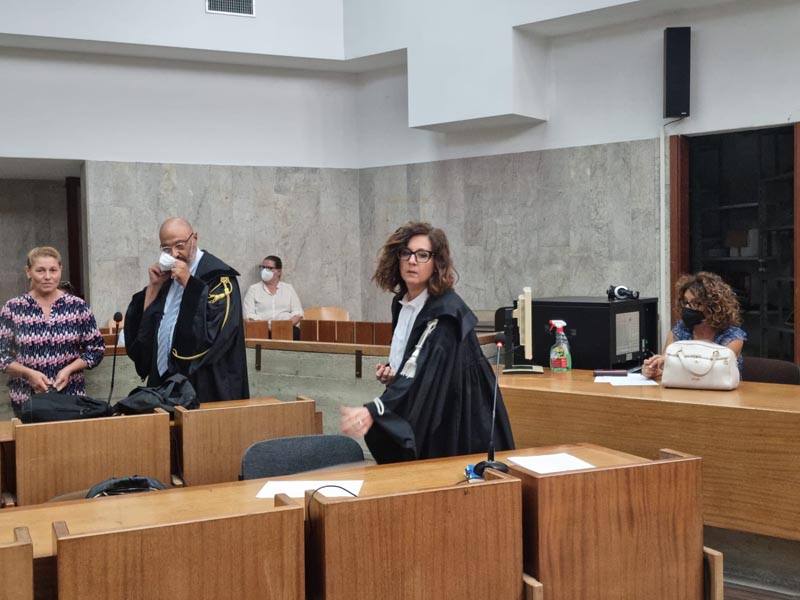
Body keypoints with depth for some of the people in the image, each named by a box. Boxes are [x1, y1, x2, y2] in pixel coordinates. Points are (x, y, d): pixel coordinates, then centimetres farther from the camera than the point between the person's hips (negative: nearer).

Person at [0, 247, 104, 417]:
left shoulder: (78, 306, 0)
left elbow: (96, 349, 4)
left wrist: (69, 369, -11)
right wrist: (29, 373, -14)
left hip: (71, 396, 0)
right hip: (25, 399, 0)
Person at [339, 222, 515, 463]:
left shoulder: (447, 311, -21)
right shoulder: (401, 303, 3)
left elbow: (426, 371, -35)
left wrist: (372, 411, -47)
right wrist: (392, 374, -4)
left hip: (450, 428, -7)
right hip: (413, 422, 7)